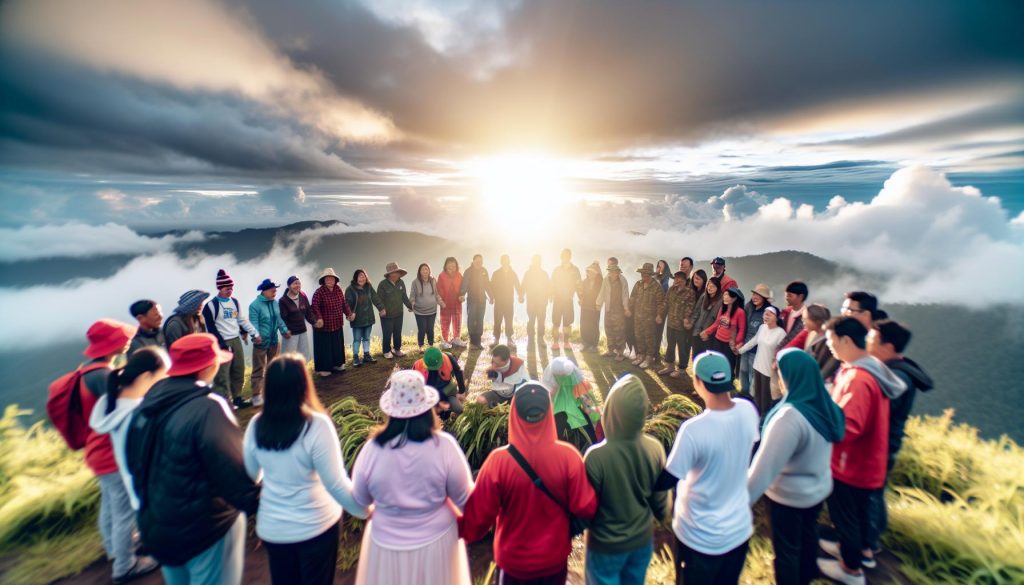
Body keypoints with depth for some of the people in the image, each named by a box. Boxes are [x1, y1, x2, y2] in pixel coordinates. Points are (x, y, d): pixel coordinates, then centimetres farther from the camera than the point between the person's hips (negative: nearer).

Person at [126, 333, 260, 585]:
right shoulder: (207, 407, -29)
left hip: (156, 526, 8)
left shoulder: (149, 401, -2)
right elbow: (232, 471, -28)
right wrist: (257, 504, -14)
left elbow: (134, 463, 12)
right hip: (206, 527, -8)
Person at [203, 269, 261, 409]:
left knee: (239, 371, 14)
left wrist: (255, 334, 13)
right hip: (222, 343, -7)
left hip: (237, 340, 7)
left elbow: (242, 319, 18)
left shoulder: (235, 302, 10)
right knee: (222, 375, -5)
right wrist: (223, 346, -15)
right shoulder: (211, 305, -12)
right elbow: (211, 328, -13)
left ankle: (237, 398, 27)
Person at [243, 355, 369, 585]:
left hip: (272, 527, 4)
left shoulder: (256, 425, -12)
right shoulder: (317, 424, -26)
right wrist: (365, 510, -7)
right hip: (316, 525, -4)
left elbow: (249, 475, 5)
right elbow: (336, 484, -22)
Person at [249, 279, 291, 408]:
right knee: (258, 369, 0)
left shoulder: (275, 303, 4)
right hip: (261, 342, -7)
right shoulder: (255, 305, -16)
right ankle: (257, 395, 7)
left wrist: (284, 330, -5)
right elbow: (253, 323, -21)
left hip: (274, 341, 7)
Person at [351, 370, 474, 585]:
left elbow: (360, 500, -2)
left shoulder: (373, 448, -20)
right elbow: (464, 499, -12)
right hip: (436, 541, 0)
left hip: (386, 543, 1)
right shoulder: (444, 445, -23)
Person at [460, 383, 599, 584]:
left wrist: (462, 530, 4)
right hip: (555, 558, 1)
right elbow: (586, 508, -14)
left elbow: (478, 516, -17)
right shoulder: (568, 456, -23)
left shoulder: (499, 460, -26)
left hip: (513, 560, -1)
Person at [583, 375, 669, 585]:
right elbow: (660, 499, -3)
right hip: (643, 540, 4)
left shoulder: (596, 456, -32)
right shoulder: (655, 449, -19)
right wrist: (661, 514, 18)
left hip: (606, 545, -4)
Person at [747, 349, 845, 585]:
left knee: (786, 548, 15)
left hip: (789, 495, -8)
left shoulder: (790, 416, -35)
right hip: (819, 486, 8)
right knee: (808, 533, 30)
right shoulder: (825, 405, -11)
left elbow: (765, 466, -31)